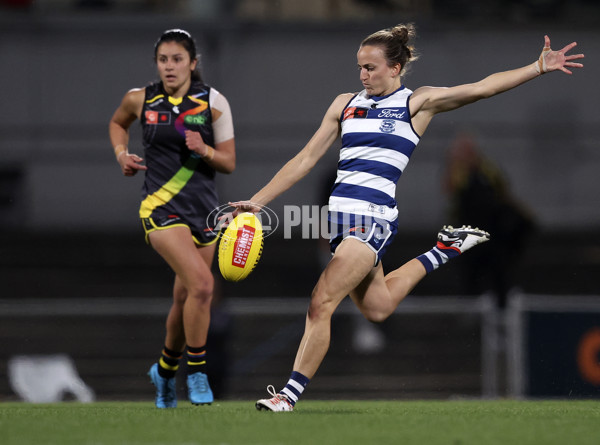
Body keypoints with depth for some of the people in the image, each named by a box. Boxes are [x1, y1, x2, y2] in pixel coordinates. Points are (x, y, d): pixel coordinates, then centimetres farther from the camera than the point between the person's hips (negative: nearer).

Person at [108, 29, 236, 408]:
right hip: (161, 207, -2)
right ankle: (197, 370, -10)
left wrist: (205, 151, -18)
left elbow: (229, 164, 2)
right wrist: (122, 153, 6)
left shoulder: (213, 102, -2)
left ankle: (166, 370, 35)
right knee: (202, 283, -23)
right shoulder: (140, 100, 0)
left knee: (186, 300, 9)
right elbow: (118, 123, 24)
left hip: (204, 207, 2)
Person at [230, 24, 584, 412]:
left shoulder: (417, 103, 2)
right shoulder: (346, 104, 14)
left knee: (321, 304, -15)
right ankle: (445, 249, 39)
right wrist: (257, 201, 11)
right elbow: (307, 159, 16)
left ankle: (289, 396, -11)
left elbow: (481, 88, -3)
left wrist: (539, 67, -12)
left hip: (374, 217, -6)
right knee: (377, 308, 20)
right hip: (340, 215, 7)